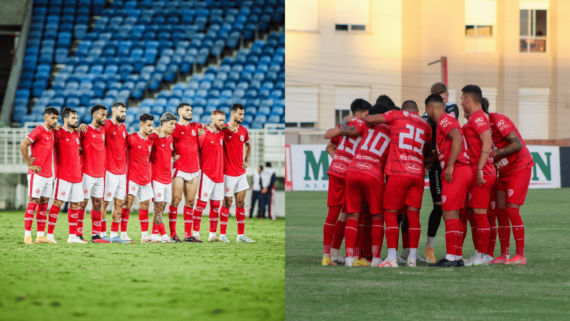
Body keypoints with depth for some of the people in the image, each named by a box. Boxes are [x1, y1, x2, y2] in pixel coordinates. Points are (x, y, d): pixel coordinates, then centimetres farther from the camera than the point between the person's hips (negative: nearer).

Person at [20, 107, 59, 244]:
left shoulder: (52, 132, 12)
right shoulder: (39, 131, -12)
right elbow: (23, 145, -20)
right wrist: (29, 164, -16)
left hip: (48, 174, 8)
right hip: (37, 174, -8)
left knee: (44, 203, 8)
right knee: (33, 202, -6)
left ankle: (41, 235, 11)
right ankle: (27, 235, -5)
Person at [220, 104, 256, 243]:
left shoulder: (243, 130, 9)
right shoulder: (224, 129, -10)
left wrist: (246, 160, 11)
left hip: (241, 172, 6)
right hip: (228, 173, -6)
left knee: (241, 203, 6)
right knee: (227, 203, -1)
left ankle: (241, 235, 10)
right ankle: (222, 234, 9)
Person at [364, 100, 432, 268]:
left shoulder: (397, 115, 5)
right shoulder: (425, 125, 18)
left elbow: (368, 119, 2)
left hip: (398, 172, -4)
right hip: (418, 173, 4)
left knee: (390, 213, 1)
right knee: (413, 214, 7)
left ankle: (391, 258, -6)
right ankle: (412, 257, 5)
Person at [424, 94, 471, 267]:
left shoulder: (444, 120, -7)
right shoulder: (448, 120, 22)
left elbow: (457, 138, -23)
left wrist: (450, 166, -24)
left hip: (455, 171, -10)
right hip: (463, 171, 10)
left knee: (449, 214, -9)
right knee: (453, 215, 12)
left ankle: (450, 257, -10)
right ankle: (456, 257, 14)